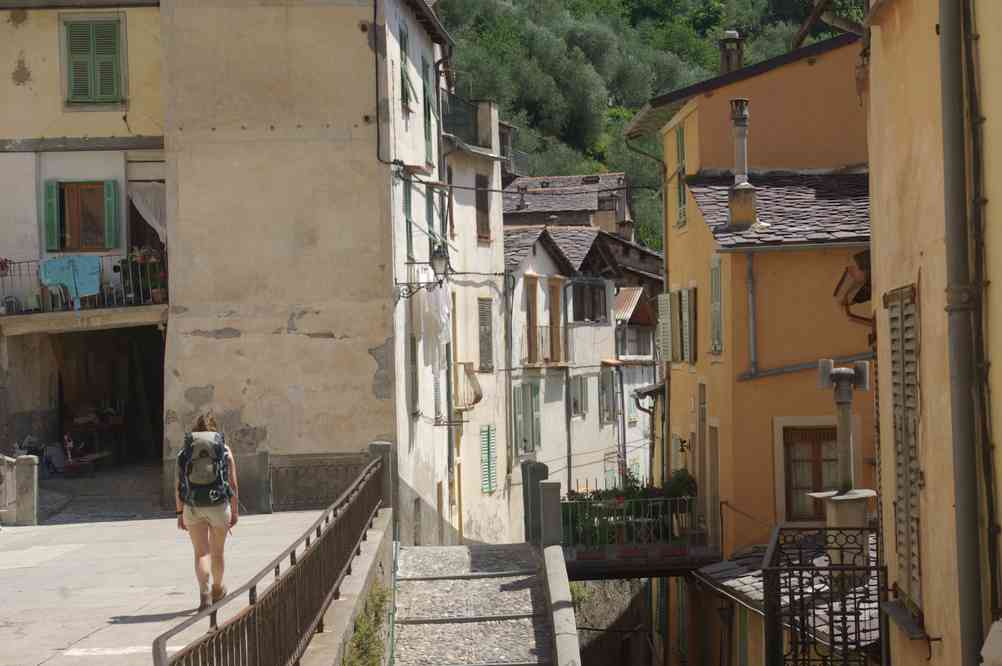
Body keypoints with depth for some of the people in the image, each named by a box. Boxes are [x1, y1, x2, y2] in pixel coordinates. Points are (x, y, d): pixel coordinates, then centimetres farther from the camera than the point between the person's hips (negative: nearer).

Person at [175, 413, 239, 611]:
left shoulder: (185, 450, 6)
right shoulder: (224, 450, 4)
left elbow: (179, 486, 3)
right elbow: (233, 484, 1)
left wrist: (180, 513, 8)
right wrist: (235, 511, 9)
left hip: (192, 507, 0)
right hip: (218, 505, 0)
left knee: (201, 552, 2)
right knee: (217, 552, 17)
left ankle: (204, 593, -18)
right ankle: (217, 590, 37)